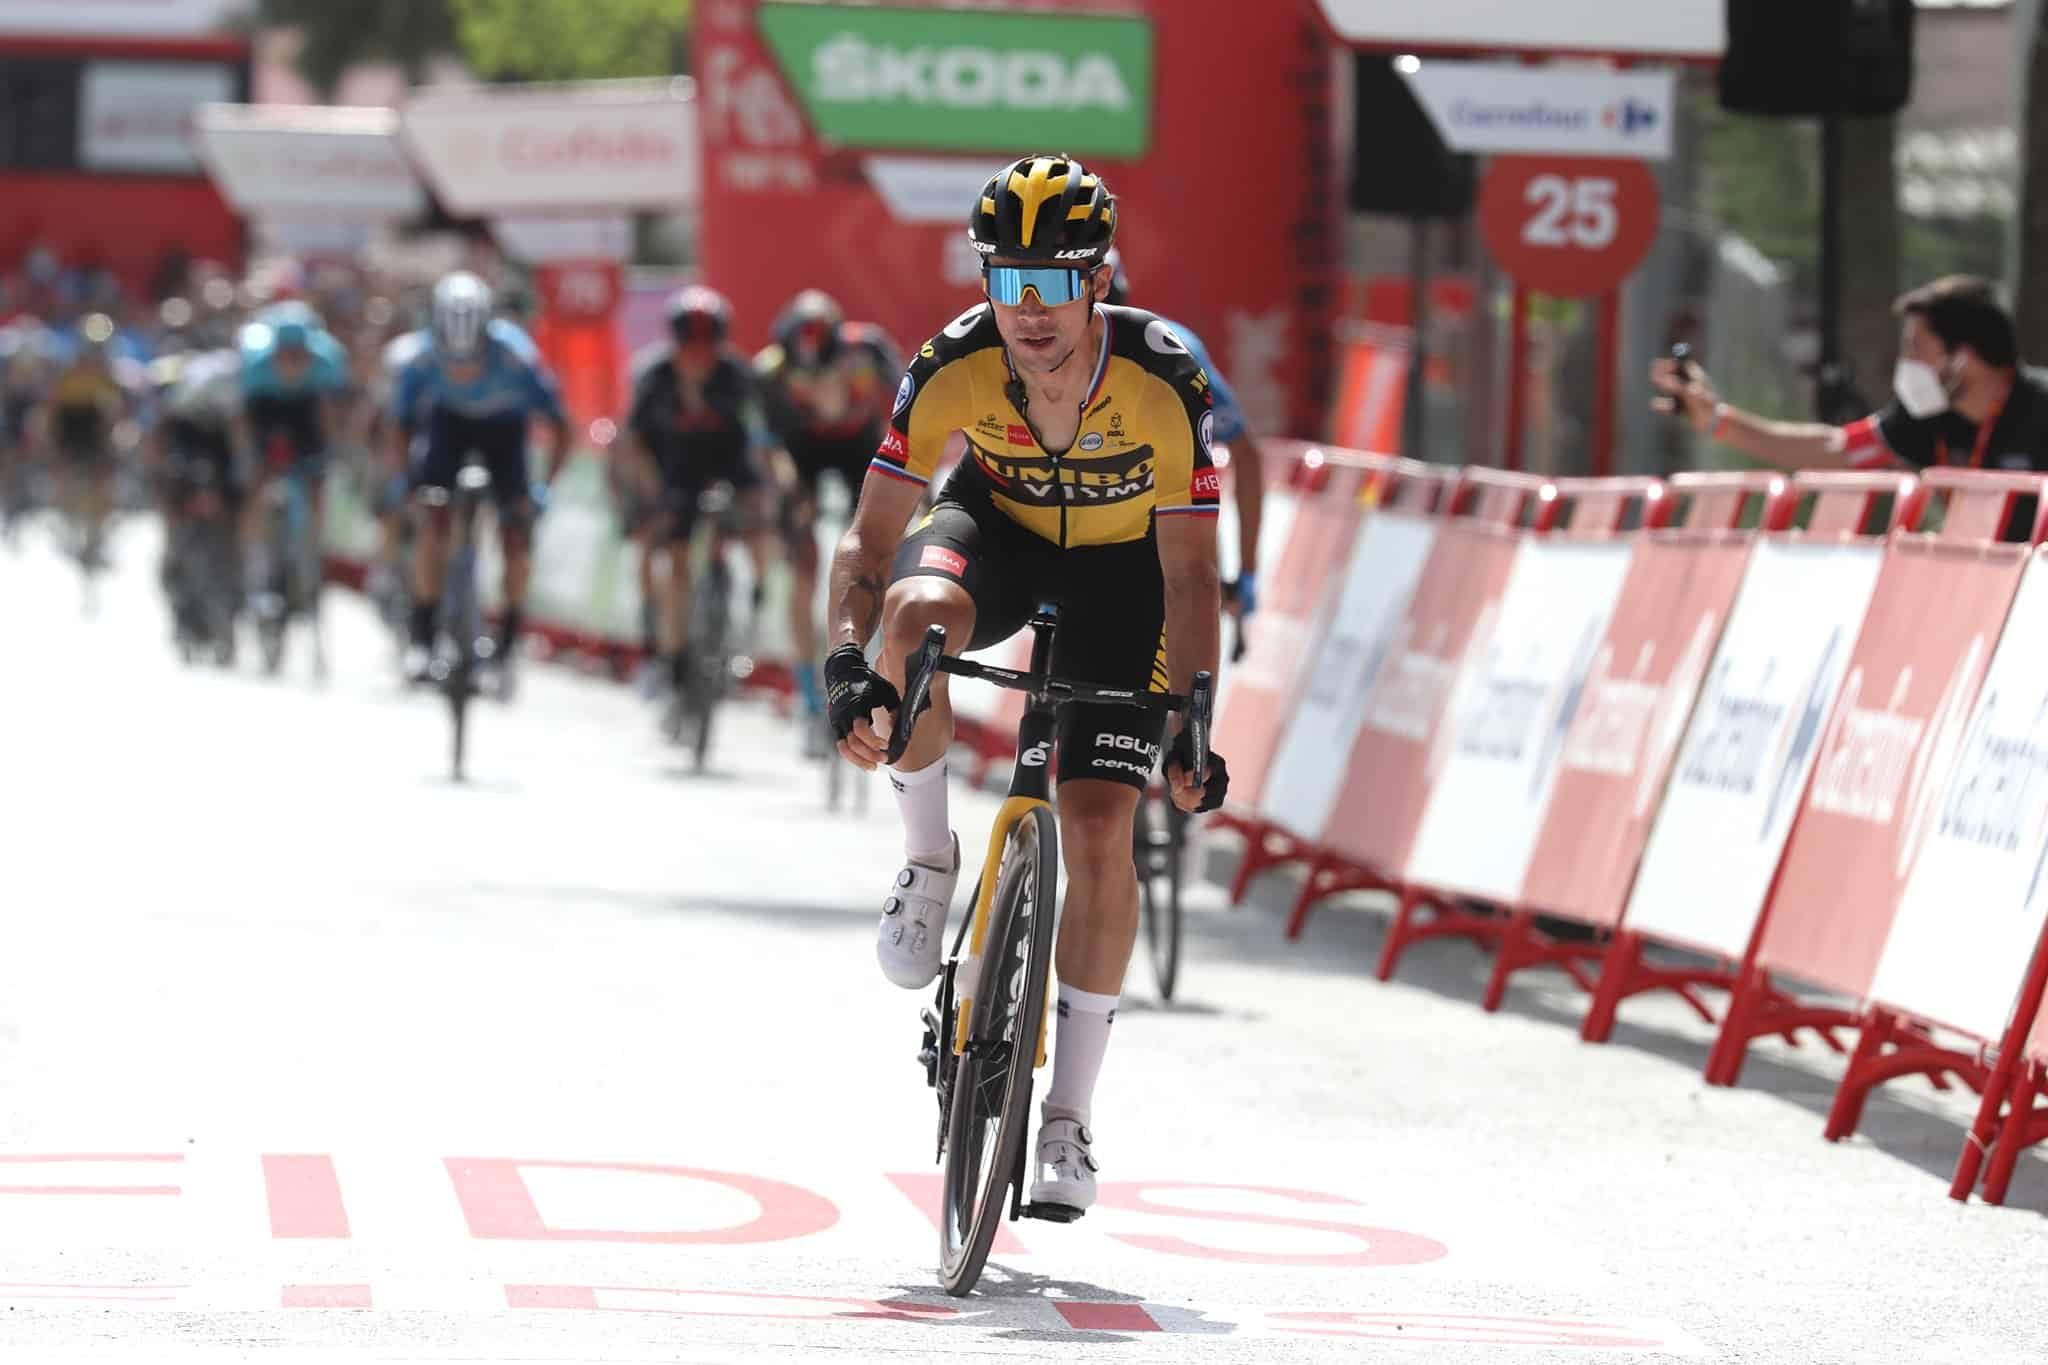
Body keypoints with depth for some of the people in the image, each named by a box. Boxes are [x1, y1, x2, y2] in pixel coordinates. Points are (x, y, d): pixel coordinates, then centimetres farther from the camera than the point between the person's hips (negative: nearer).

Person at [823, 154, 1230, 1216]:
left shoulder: (1163, 382, -32)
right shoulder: (954, 367, -28)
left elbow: (1190, 572, -25)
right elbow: (868, 542, -24)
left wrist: (1192, 722, -34)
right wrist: (849, 666, -41)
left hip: (1122, 560, -1)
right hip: (995, 521, 1)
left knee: (1098, 830, -12)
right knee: (916, 615, -37)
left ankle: (1070, 1120, 0)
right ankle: (929, 861, -11)